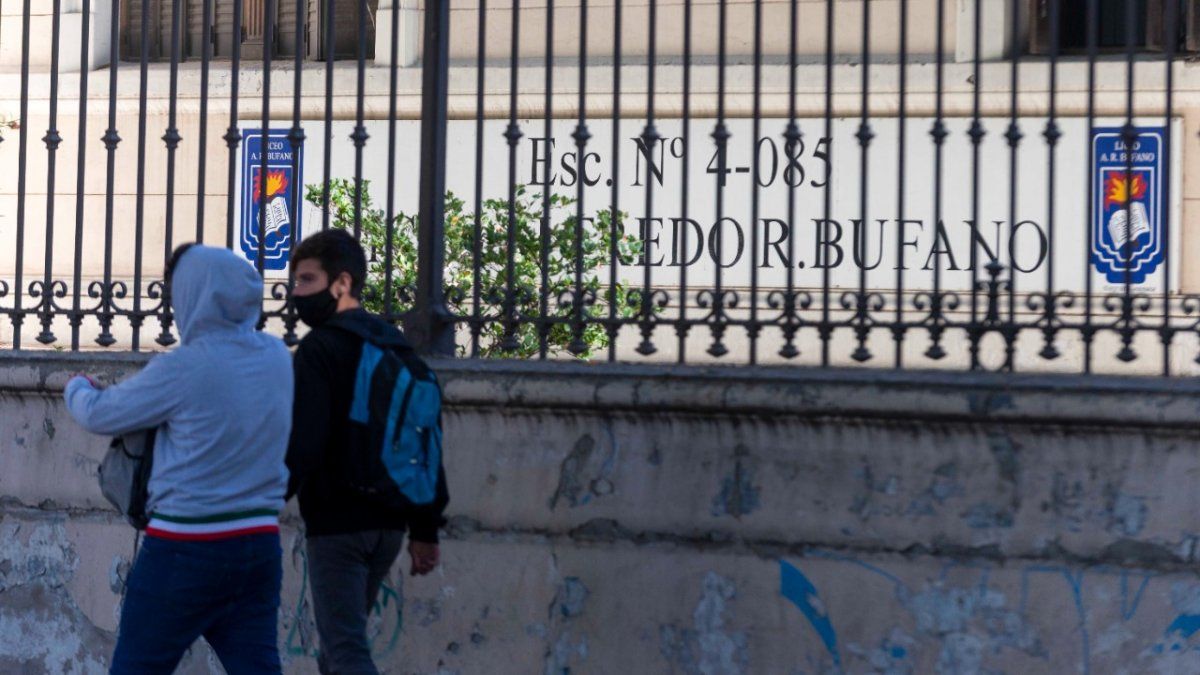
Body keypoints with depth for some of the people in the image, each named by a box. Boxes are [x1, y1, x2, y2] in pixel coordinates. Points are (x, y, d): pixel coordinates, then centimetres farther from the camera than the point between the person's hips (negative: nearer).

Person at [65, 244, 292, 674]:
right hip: (261, 543, 6)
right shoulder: (276, 357, 1)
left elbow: (99, 416, -3)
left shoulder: (183, 369, -16)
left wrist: (78, 387, 19)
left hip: (185, 551, -5)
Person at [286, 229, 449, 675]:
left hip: (336, 523, -8)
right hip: (388, 523, 8)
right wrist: (426, 528, 18)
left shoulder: (320, 348, -10)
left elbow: (302, 443, -19)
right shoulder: (397, 348, 15)